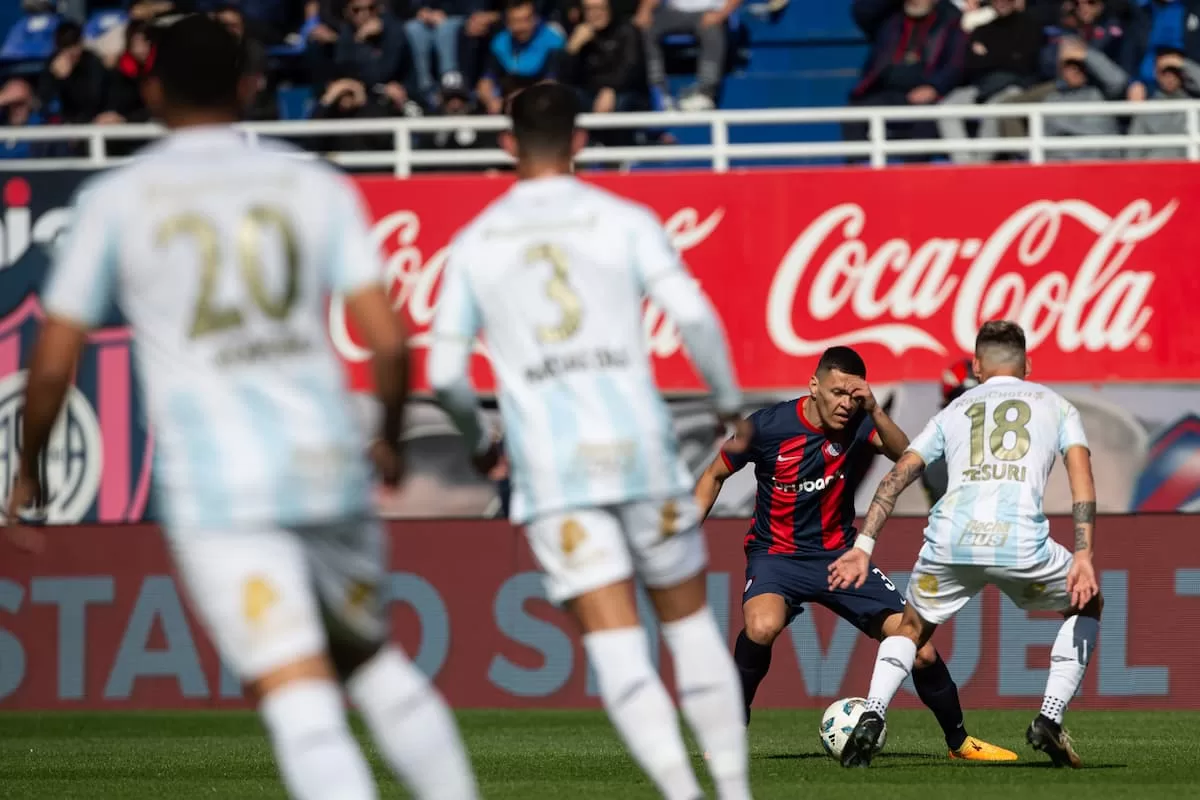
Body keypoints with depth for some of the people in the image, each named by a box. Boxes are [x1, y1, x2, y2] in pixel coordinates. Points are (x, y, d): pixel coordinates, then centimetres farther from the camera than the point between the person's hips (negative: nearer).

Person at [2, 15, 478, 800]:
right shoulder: (316, 186, 7)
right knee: (375, 660, 22)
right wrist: (391, 440, 19)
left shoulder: (115, 200, 3)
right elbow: (389, 341, 1)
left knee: (297, 697, -10)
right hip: (327, 464, 3)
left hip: (215, 489, -3)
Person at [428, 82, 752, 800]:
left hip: (549, 463, 0)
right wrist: (730, 403, 8)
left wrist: (480, 442, 27)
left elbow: (446, 371, 8)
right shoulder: (625, 221, 3)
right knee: (689, 618, 15)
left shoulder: (475, 244, 9)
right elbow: (694, 317, -7)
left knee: (614, 641, -6)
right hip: (639, 444, 0)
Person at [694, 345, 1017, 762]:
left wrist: (875, 411, -38)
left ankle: (959, 741, 20)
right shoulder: (768, 426, -13)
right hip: (776, 553, -2)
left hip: (839, 555, 2)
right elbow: (715, 475, 2)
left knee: (921, 651, -5)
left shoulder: (859, 424, -8)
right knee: (763, 625, -37)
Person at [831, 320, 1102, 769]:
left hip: (949, 540, 2)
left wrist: (863, 546, 12)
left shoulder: (955, 411, 28)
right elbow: (1081, 476, 7)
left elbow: (898, 475, 17)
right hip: (1022, 542, -2)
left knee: (913, 628, 29)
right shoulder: (1056, 407, 23)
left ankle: (871, 718, 2)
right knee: (1087, 607, 27)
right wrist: (1083, 557, -1)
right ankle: (1049, 720, 11)